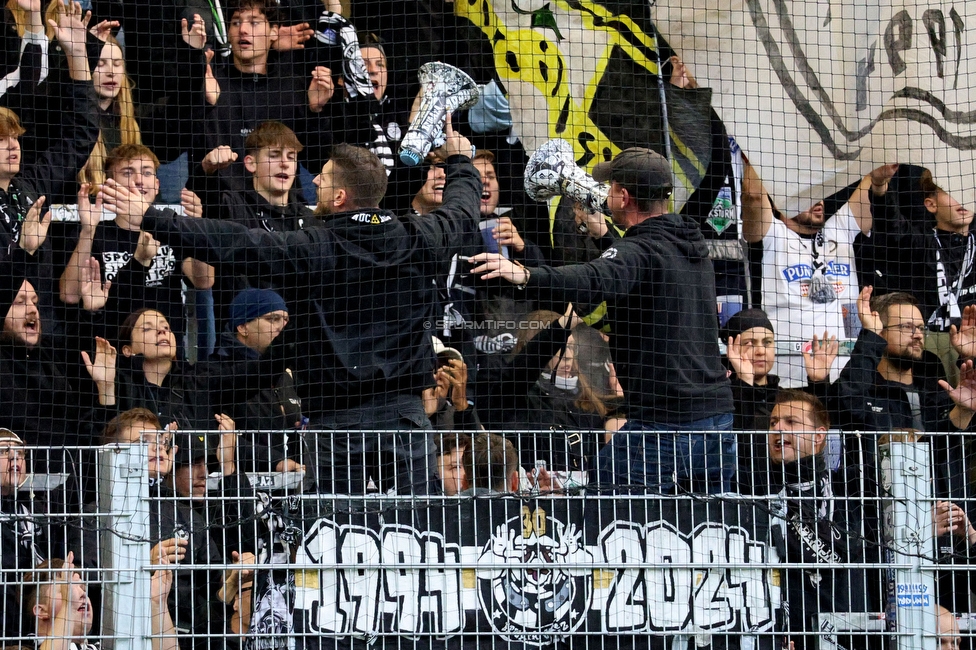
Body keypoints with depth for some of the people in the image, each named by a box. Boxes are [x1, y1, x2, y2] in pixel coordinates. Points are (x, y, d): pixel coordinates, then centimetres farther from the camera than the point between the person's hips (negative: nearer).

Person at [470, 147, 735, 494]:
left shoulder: (641, 250, -12)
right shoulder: (694, 246, 14)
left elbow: (597, 280, -34)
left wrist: (527, 276, -45)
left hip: (663, 422, -8)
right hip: (718, 411, 8)